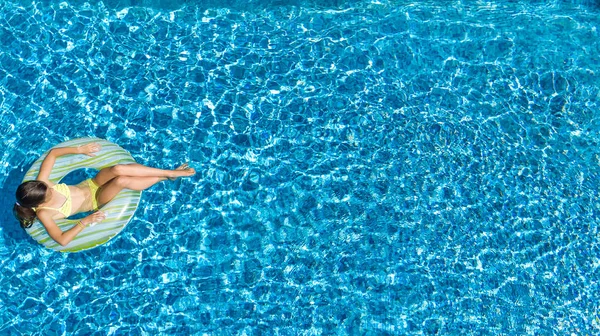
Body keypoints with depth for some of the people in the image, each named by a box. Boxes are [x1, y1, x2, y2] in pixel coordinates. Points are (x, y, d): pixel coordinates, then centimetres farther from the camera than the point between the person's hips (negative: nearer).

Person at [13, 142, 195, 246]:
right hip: (96, 202, -4)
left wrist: (80, 149, -11)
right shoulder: (43, 214, -25)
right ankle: (168, 175, -15)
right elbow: (62, 240, -30)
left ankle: (169, 172, -15)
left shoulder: (40, 184, -14)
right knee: (121, 180, -34)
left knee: (118, 170, -29)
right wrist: (85, 222, -32)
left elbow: (53, 153, -4)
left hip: (91, 184, 5)